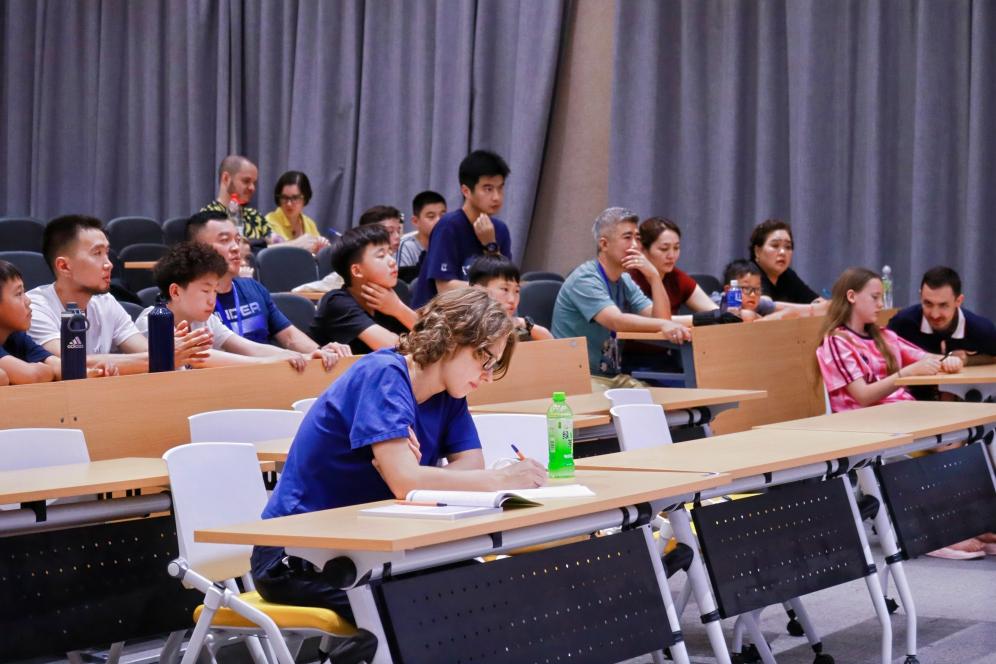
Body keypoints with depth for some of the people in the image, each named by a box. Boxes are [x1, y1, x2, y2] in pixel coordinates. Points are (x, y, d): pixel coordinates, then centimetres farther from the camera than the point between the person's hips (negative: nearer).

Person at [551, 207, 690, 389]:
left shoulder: (625, 281, 11)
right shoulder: (584, 279, -15)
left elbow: (661, 318, 2)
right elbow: (616, 321, -30)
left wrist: (654, 276, -10)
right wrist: (663, 325, -44)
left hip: (614, 376, 8)